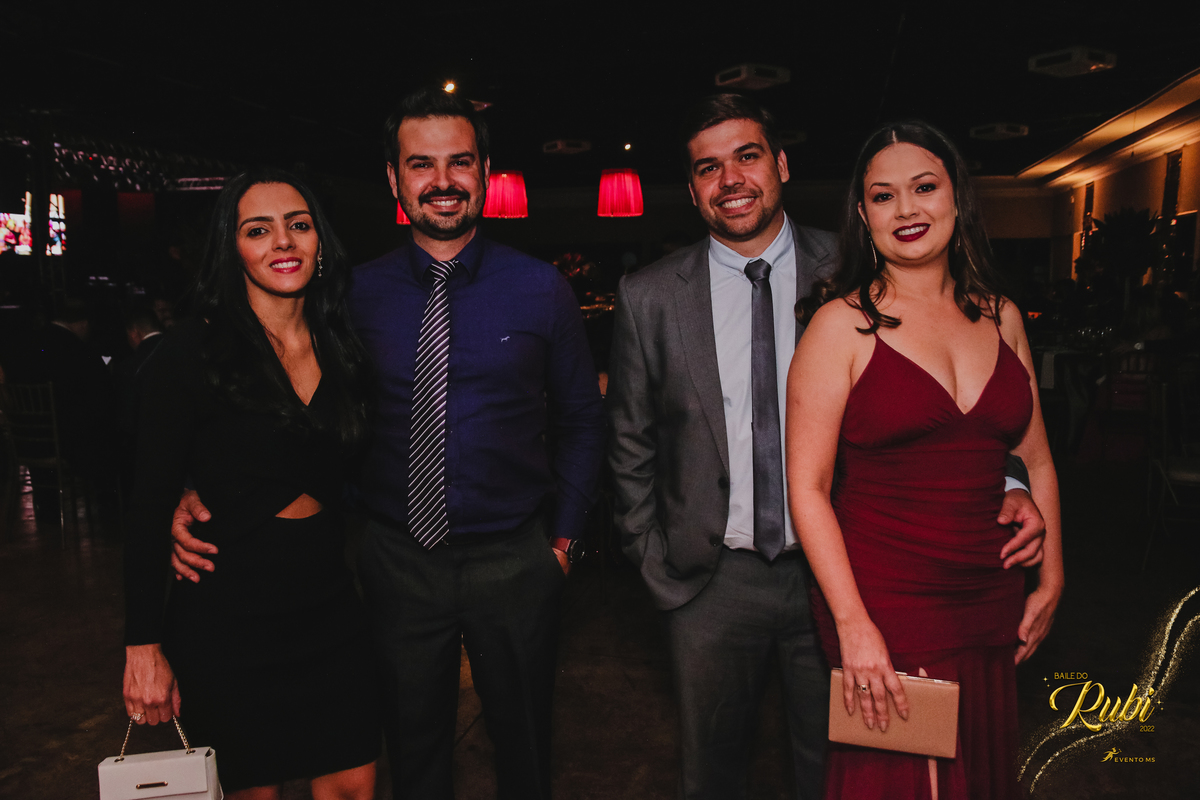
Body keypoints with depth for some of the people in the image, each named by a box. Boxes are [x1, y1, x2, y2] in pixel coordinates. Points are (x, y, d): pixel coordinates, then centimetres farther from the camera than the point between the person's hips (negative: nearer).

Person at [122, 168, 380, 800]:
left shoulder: (343, 349, 4)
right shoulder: (190, 354, -11)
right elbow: (149, 506, -10)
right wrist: (143, 646, -11)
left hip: (329, 605, 4)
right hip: (227, 616, -4)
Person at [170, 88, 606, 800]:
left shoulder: (541, 289, -4)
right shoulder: (358, 294, -2)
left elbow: (581, 422, 3)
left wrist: (565, 538, -1)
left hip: (514, 562, 0)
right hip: (396, 561, 1)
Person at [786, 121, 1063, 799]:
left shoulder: (1000, 316, 6)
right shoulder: (844, 323, -10)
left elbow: (1035, 459, 14)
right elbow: (808, 488, -12)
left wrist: (1051, 582, 11)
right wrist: (852, 624, -17)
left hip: (992, 607, 5)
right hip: (882, 606, -5)